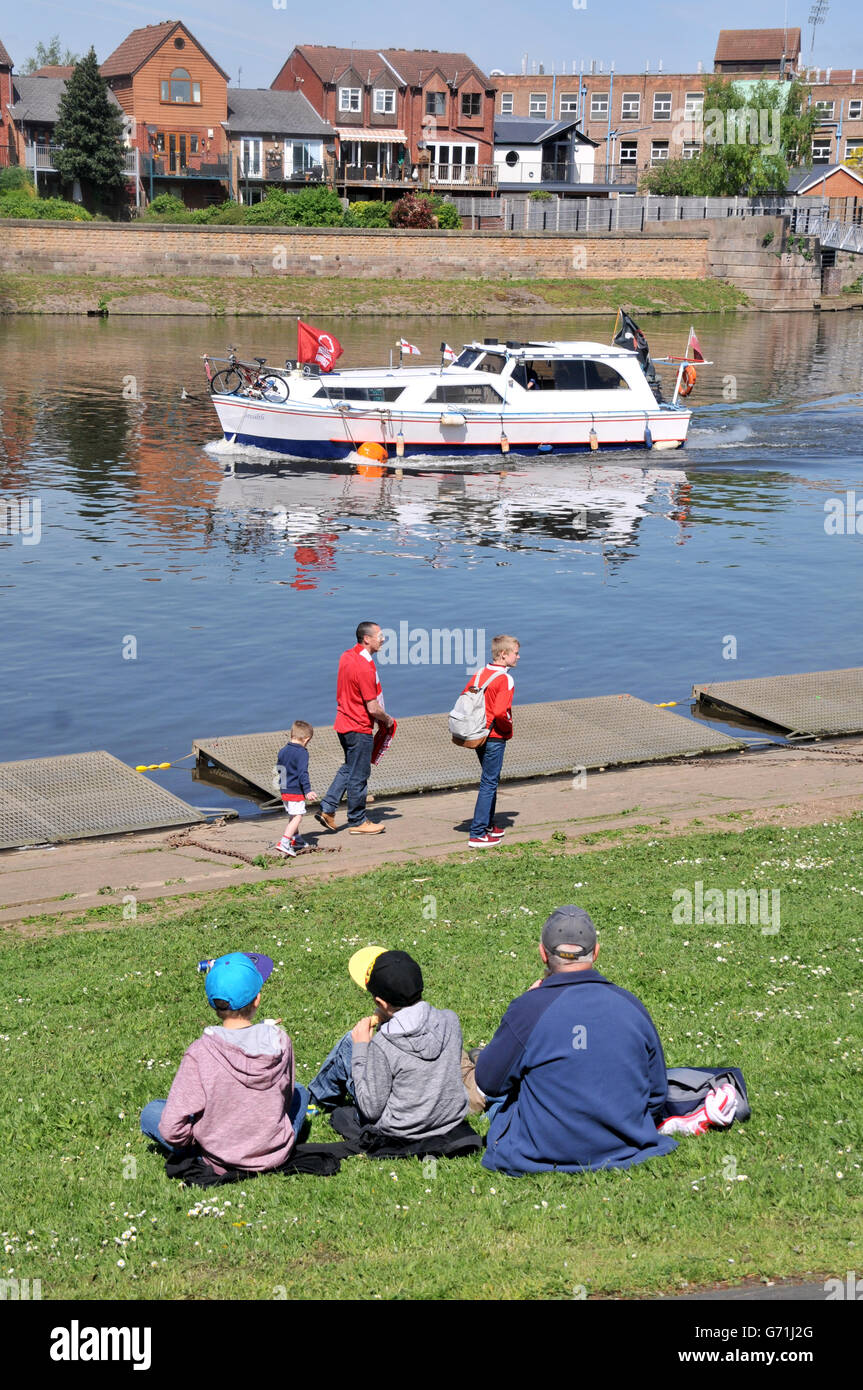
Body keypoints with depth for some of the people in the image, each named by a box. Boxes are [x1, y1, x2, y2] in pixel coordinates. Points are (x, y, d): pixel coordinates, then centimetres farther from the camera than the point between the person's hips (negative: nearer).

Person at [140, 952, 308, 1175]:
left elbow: (171, 1129, -22)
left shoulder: (200, 1053, -25)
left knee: (151, 1112, 17)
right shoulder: (280, 1041, -18)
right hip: (277, 1154, 2)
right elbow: (285, 1095, 0)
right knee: (300, 1092, 31)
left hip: (222, 1163, -1)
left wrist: (195, 1141, -1)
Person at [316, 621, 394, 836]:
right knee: (358, 775, 4)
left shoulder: (346, 656, 4)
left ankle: (327, 809, 19)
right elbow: (373, 708, -23)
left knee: (349, 768, 22)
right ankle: (357, 822, 16)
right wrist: (388, 721, -2)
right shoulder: (365, 668, -25)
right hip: (359, 729, -9)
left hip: (344, 722, 9)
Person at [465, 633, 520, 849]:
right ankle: (477, 835, -3)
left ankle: (488, 826, 30)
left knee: (491, 780, 21)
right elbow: (500, 711, -28)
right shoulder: (505, 679, -17)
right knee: (489, 783, -3)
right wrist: (508, 726, -9)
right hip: (495, 737, -8)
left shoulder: (480, 674, 6)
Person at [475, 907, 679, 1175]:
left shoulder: (528, 1009, -16)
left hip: (543, 1158, -4)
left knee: (498, 1108, 27)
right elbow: (657, 1093, 7)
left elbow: (489, 1081, -3)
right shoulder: (632, 1006, -2)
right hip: (625, 1152, 4)